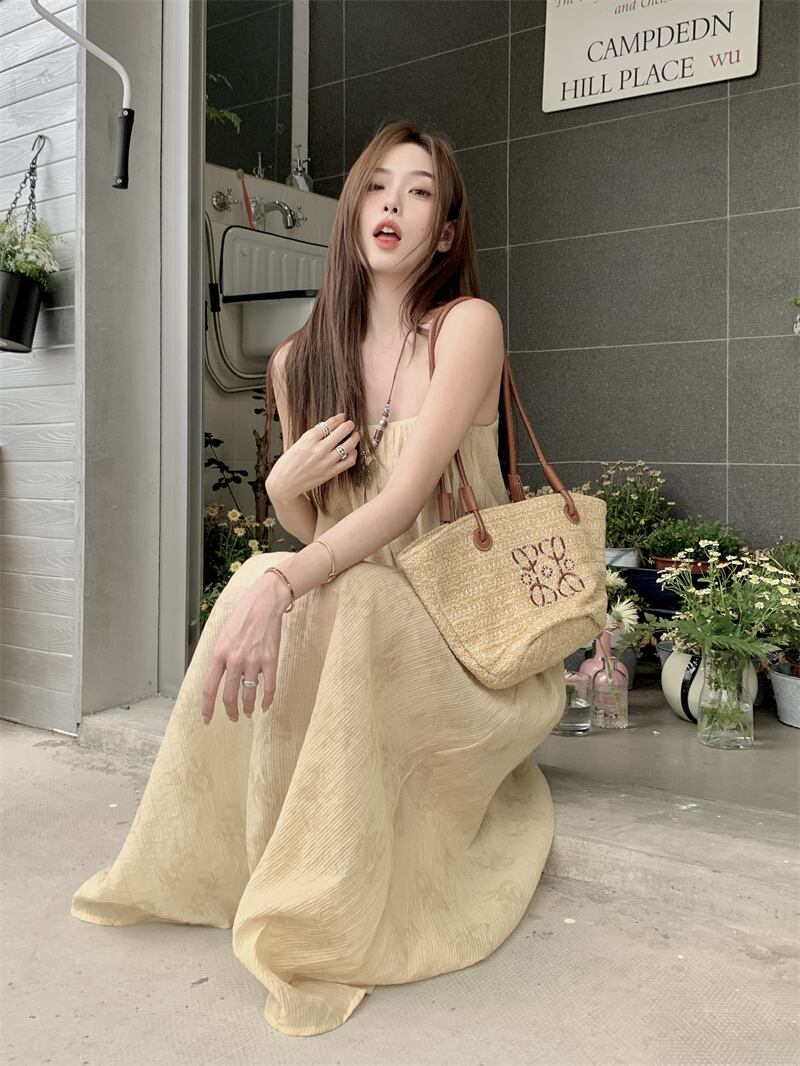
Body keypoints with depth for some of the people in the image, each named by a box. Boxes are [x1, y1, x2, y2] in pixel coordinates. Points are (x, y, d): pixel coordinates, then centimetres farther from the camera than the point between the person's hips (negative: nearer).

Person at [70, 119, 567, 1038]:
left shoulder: (467, 326, -11)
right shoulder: (299, 361, 4)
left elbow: (404, 498, -22)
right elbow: (308, 530, 11)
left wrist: (285, 585, -36)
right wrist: (283, 485, -13)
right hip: (351, 614, 5)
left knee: (333, 605, -33)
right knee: (256, 586, -24)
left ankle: (325, 924, -20)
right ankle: (206, 863, -6)